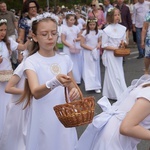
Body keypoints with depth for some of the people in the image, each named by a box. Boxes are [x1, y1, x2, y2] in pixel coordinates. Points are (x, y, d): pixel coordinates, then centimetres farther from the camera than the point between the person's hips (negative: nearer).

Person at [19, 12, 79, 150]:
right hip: (44, 120, -3)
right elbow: (36, 93, -26)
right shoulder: (31, 61, -11)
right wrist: (54, 82, -45)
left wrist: (74, 91, -12)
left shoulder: (65, 59, 2)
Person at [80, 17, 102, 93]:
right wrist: (91, 48, -17)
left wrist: (99, 44, -11)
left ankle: (96, 86, 17)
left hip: (96, 52, 4)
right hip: (88, 53, -4)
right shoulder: (85, 32, -9)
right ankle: (90, 86, 2)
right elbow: (82, 44, -9)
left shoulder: (98, 32, 1)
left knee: (96, 68, 9)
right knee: (89, 68, -3)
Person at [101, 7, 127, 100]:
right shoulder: (107, 30, -11)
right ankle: (117, 94, 4)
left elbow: (125, 41, 12)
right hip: (110, 54, -5)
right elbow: (104, 45, -10)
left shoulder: (123, 28, 2)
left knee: (119, 73, 11)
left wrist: (123, 43, -11)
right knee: (113, 74, -2)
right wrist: (115, 48, -18)